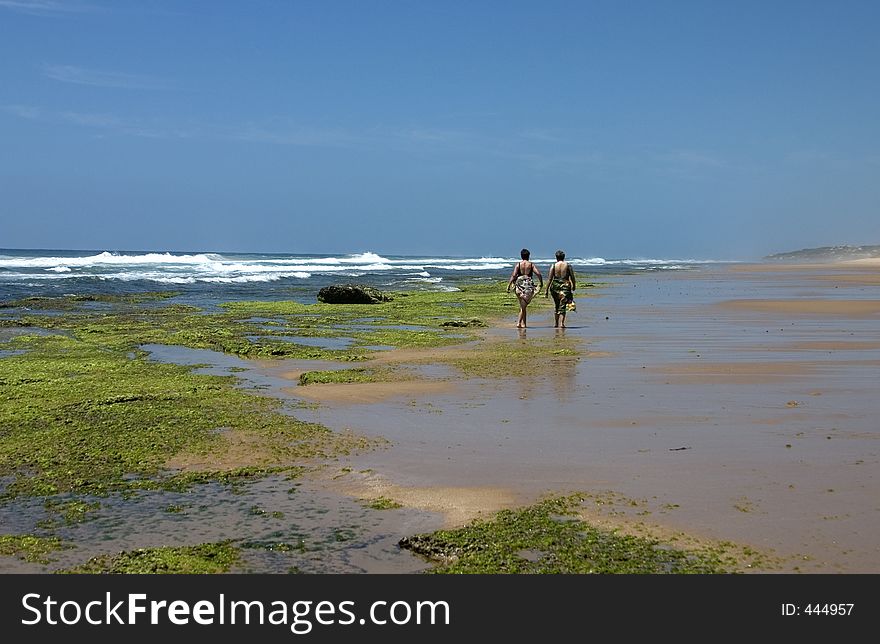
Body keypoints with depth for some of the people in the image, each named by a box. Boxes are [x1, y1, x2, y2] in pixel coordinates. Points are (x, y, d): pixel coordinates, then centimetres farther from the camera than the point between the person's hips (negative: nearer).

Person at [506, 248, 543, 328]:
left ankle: (523, 323, 8)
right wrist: (541, 283, 9)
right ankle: (519, 323, -10)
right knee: (523, 306, 0)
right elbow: (538, 273, -5)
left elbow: (513, 275, -7)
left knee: (522, 306, 12)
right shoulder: (531, 265, 3)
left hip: (519, 285, 1)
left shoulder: (518, 264, 2)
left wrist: (509, 285, -7)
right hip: (529, 285, -1)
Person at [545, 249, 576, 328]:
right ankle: (562, 323, -17)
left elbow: (549, 279, -2)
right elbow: (572, 278, 2)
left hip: (555, 287, 1)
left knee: (557, 306, 17)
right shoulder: (568, 265, 1)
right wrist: (574, 287, 15)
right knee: (562, 307, -3)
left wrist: (546, 290, -1)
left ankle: (556, 323, 22)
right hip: (565, 286, -1)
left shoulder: (553, 266, 0)